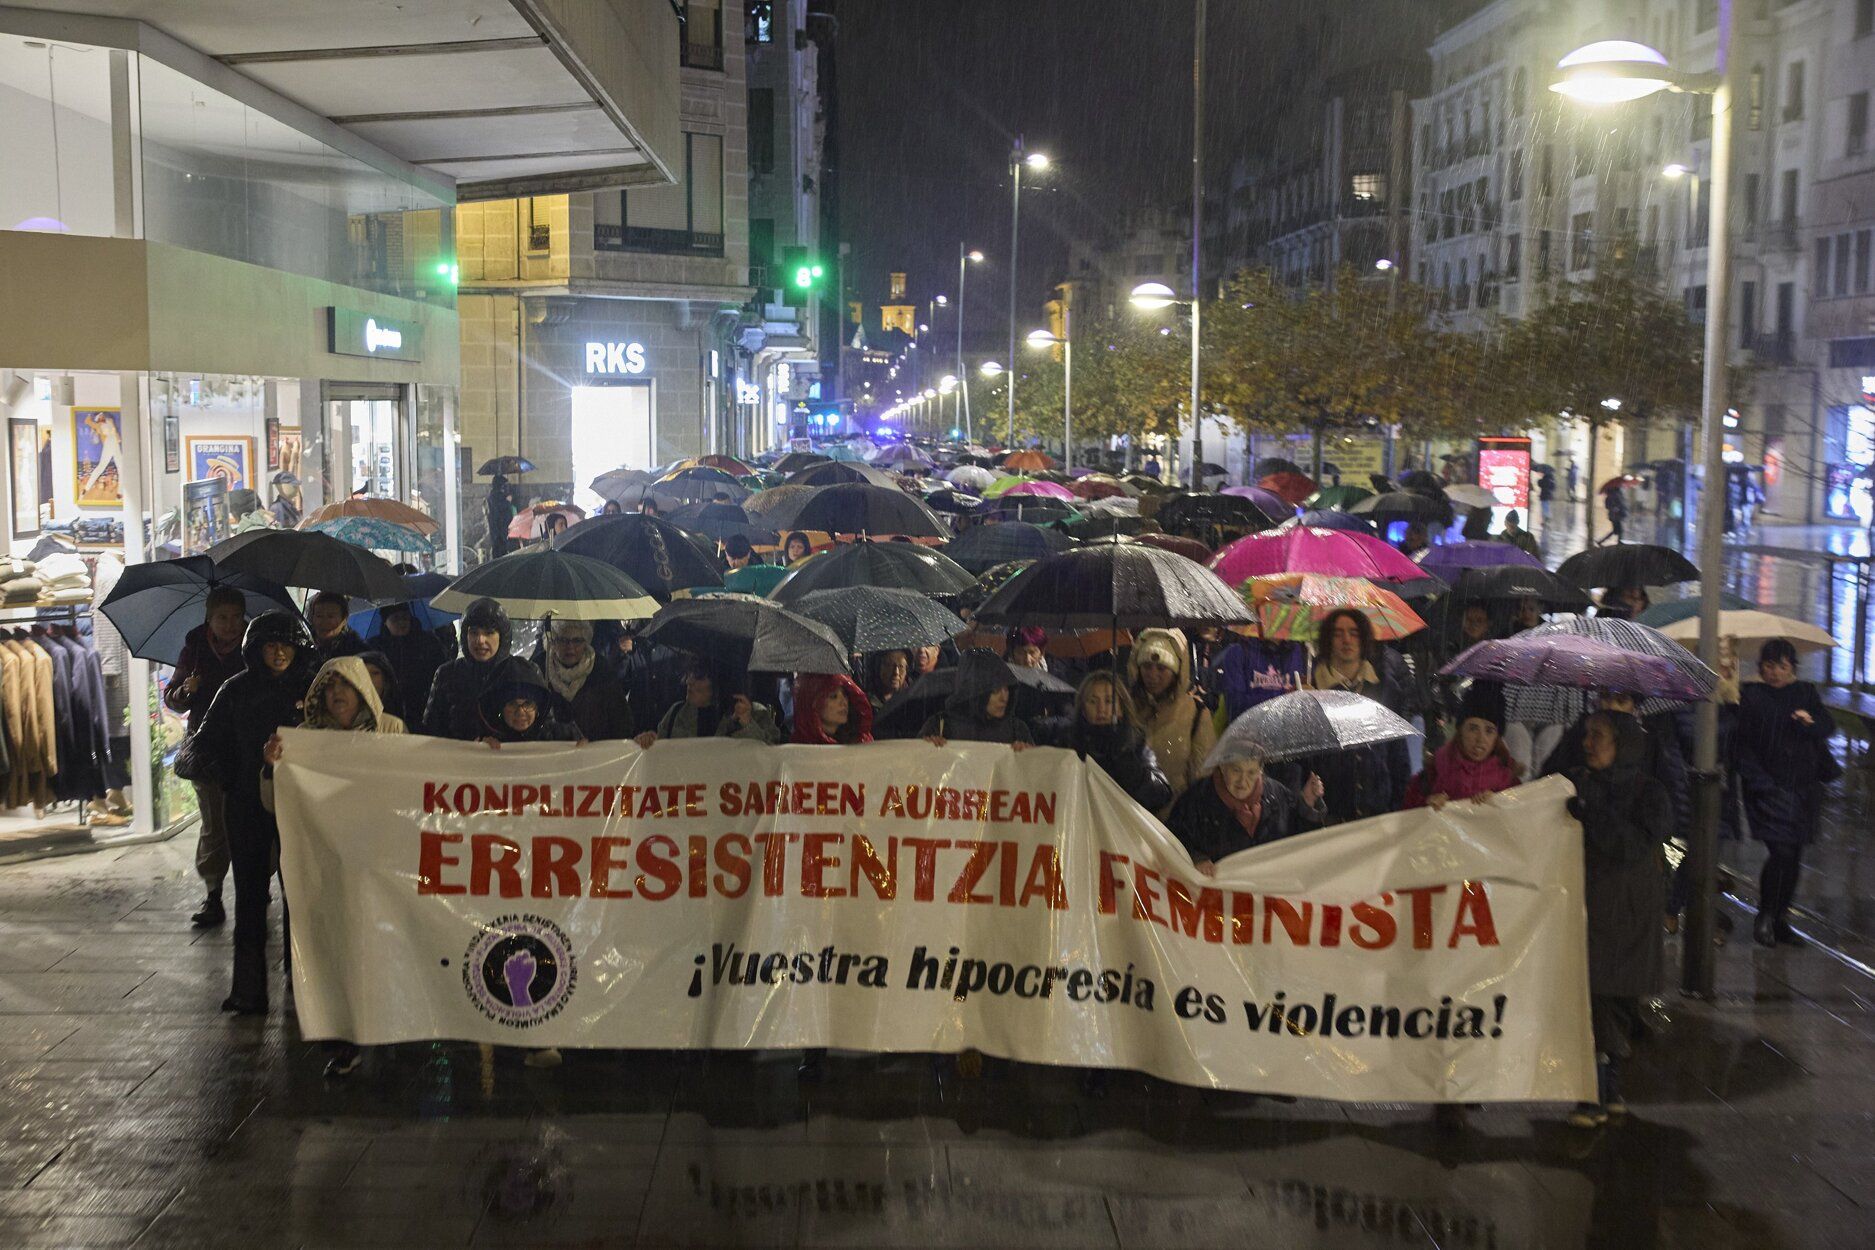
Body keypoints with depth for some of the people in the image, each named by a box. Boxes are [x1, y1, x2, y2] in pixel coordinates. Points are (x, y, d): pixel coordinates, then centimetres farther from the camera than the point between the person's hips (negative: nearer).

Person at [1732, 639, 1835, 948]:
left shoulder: (1805, 694, 10)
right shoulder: (1751, 697, -1)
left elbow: (1829, 726, 0)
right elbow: (1742, 743, -2)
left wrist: (1810, 722, -23)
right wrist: (1760, 781, -11)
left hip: (1804, 787, 4)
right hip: (1769, 789, -4)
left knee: (1794, 856, 6)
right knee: (1781, 852, -14)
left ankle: (1781, 919, 18)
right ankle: (1765, 918, 2)